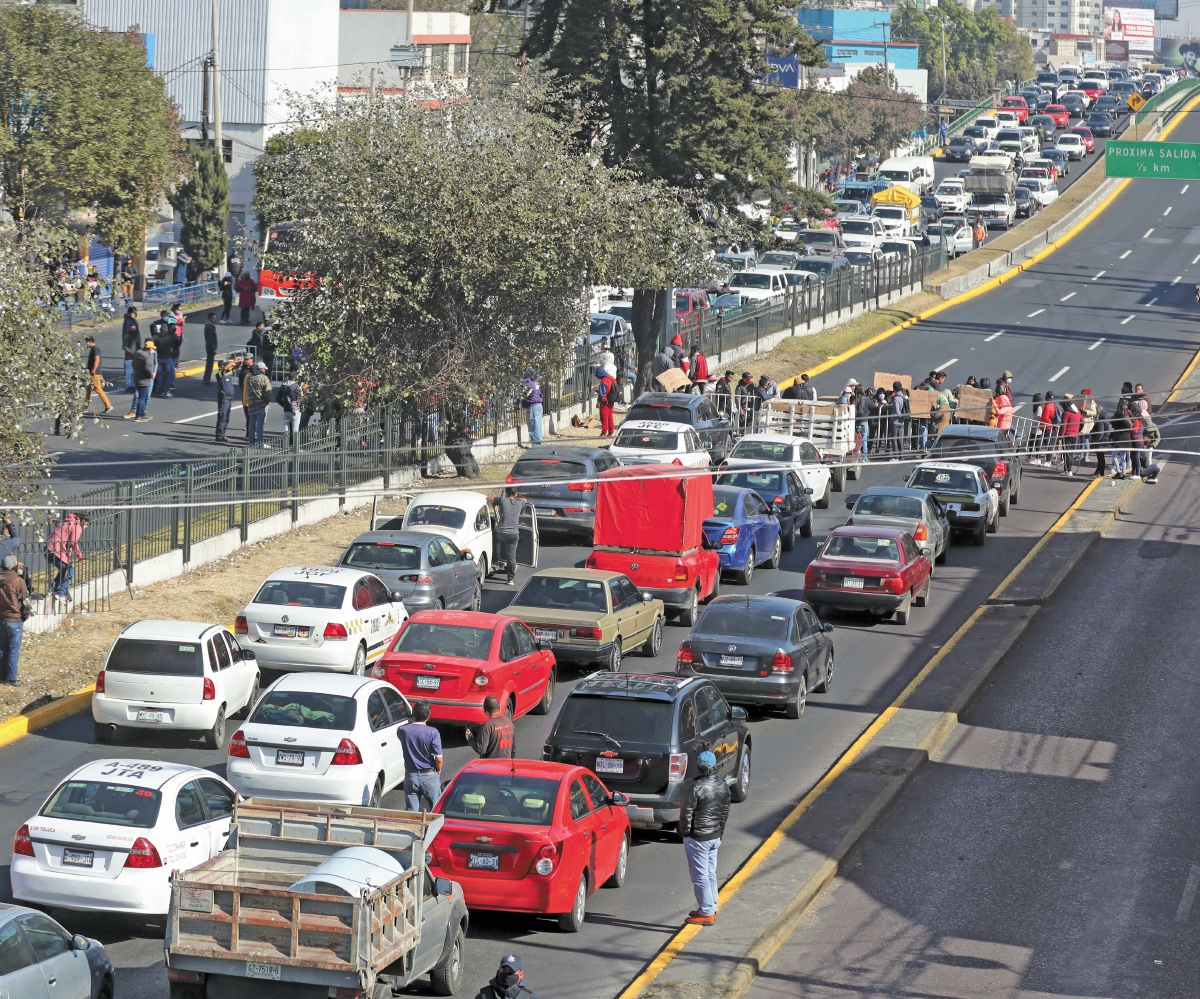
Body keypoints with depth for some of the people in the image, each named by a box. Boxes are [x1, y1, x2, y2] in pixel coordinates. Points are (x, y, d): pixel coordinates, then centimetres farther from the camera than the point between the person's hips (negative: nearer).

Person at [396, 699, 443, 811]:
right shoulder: (433, 733, -16)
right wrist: (438, 770, 5)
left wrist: (411, 722, 7)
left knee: (411, 811, 9)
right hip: (429, 776, -2)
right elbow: (439, 759, -15)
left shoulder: (403, 730, -8)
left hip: (411, 776, 2)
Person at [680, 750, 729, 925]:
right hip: (715, 836, 7)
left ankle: (707, 913, 2)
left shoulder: (697, 787, -22)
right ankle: (711, 908, 26)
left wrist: (684, 832, -1)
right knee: (711, 874, 18)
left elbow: (687, 813, -17)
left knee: (700, 876, 0)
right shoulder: (723, 785, 1)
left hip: (698, 838, -7)